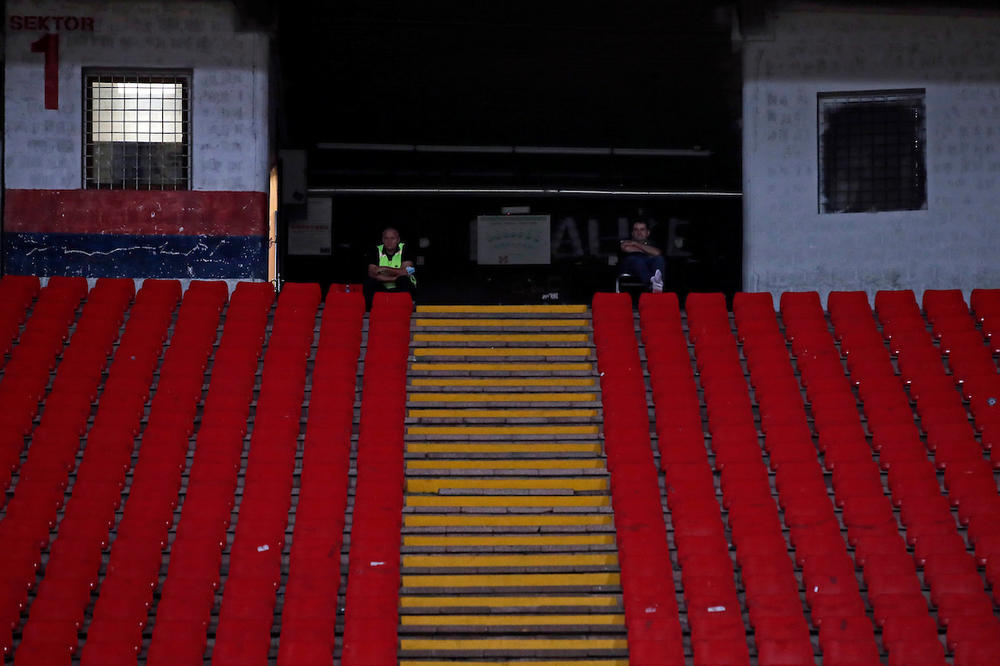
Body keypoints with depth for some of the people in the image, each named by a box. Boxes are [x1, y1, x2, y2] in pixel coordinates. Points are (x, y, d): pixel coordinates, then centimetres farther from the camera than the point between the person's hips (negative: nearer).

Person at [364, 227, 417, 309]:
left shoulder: (404, 249, -6)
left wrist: (385, 269, -18)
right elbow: (371, 273, -12)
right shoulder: (377, 250, -1)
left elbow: (405, 272, -17)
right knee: (369, 282, -23)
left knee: (404, 280, -33)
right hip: (383, 288, 2)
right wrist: (394, 278, -19)